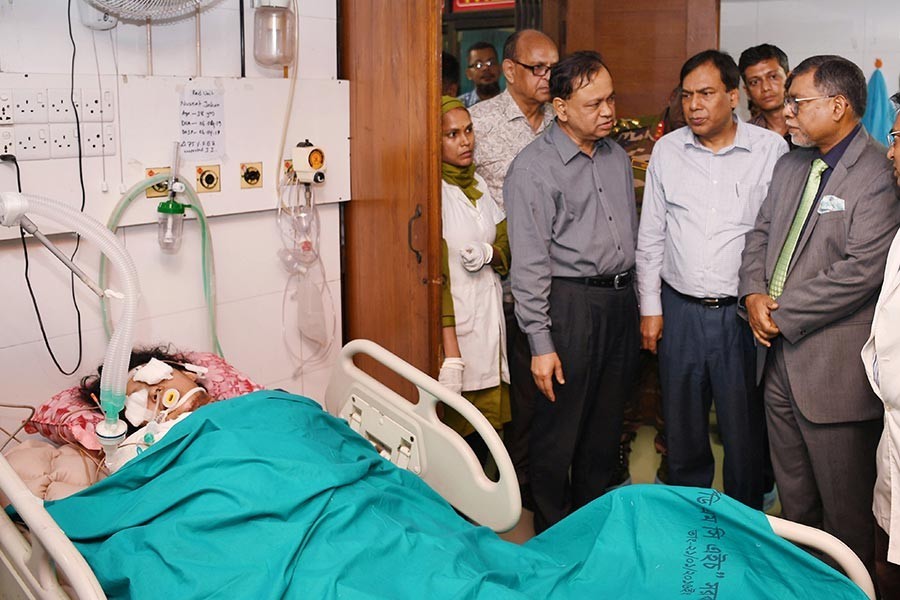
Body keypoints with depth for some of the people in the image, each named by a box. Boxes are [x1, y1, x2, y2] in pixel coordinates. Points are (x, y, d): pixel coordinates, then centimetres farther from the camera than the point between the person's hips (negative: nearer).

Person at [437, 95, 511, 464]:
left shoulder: (476, 184, 13)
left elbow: (506, 242, 20)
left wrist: (488, 253, -5)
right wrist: (450, 352, -21)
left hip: (490, 320, 7)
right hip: (453, 324, -7)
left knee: (485, 434, 10)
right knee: (460, 434, -3)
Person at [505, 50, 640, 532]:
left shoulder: (616, 156, 11)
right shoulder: (533, 168, -11)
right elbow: (529, 263, -14)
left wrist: (637, 303, 16)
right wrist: (541, 344, -16)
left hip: (620, 299, 7)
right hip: (570, 303, -7)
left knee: (606, 426, 17)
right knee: (558, 432, 3)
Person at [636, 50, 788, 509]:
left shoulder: (770, 149, -3)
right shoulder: (667, 150, 4)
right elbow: (650, 235, 9)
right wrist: (650, 307, 6)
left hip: (743, 312, -2)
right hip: (680, 310, 3)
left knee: (744, 430, 6)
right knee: (682, 424, 14)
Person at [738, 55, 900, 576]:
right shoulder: (791, 166, 12)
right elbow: (761, 235, 16)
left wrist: (783, 313, -17)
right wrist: (754, 294, -3)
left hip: (835, 367, -8)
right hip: (779, 357, 8)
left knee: (845, 506, 7)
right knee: (793, 494, 22)